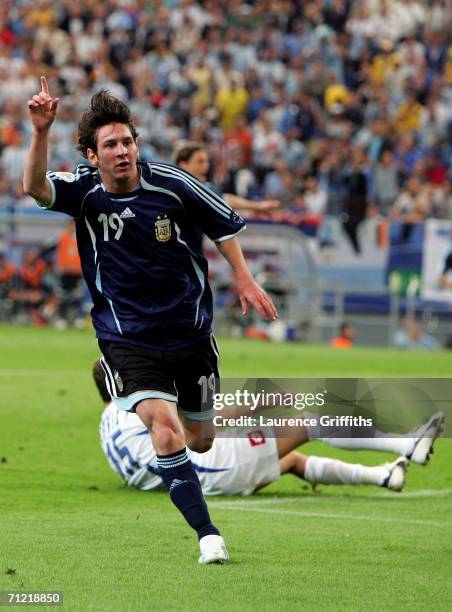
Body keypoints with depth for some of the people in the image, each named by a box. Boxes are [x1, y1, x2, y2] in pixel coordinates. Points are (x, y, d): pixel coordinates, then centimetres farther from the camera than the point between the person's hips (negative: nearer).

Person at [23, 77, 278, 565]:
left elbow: (223, 224, 4)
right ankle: (207, 535, -16)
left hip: (190, 335, 2)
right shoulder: (84, 191, -12)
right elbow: (35, 188, -32)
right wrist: (40, 132, -46)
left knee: (199, 441, 16)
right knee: (166, 431, -24)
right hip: (127, 339, -2)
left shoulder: (171, 185, -12)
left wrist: (243, 278, -3)